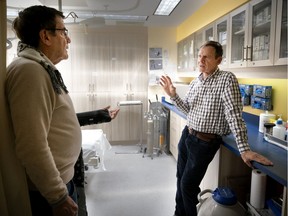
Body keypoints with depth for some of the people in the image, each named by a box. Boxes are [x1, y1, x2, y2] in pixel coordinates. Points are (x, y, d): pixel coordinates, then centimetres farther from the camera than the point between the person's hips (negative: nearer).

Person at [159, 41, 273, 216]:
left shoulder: (227, 79, -16)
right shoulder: (195, 82, 5)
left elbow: (234, 114, -23)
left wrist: (244, 149, -27)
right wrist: (173, 95, -2)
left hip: (205, 142, -7)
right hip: (187, 135, 7)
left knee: (188, 185, 4)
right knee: (181, 178, 20)